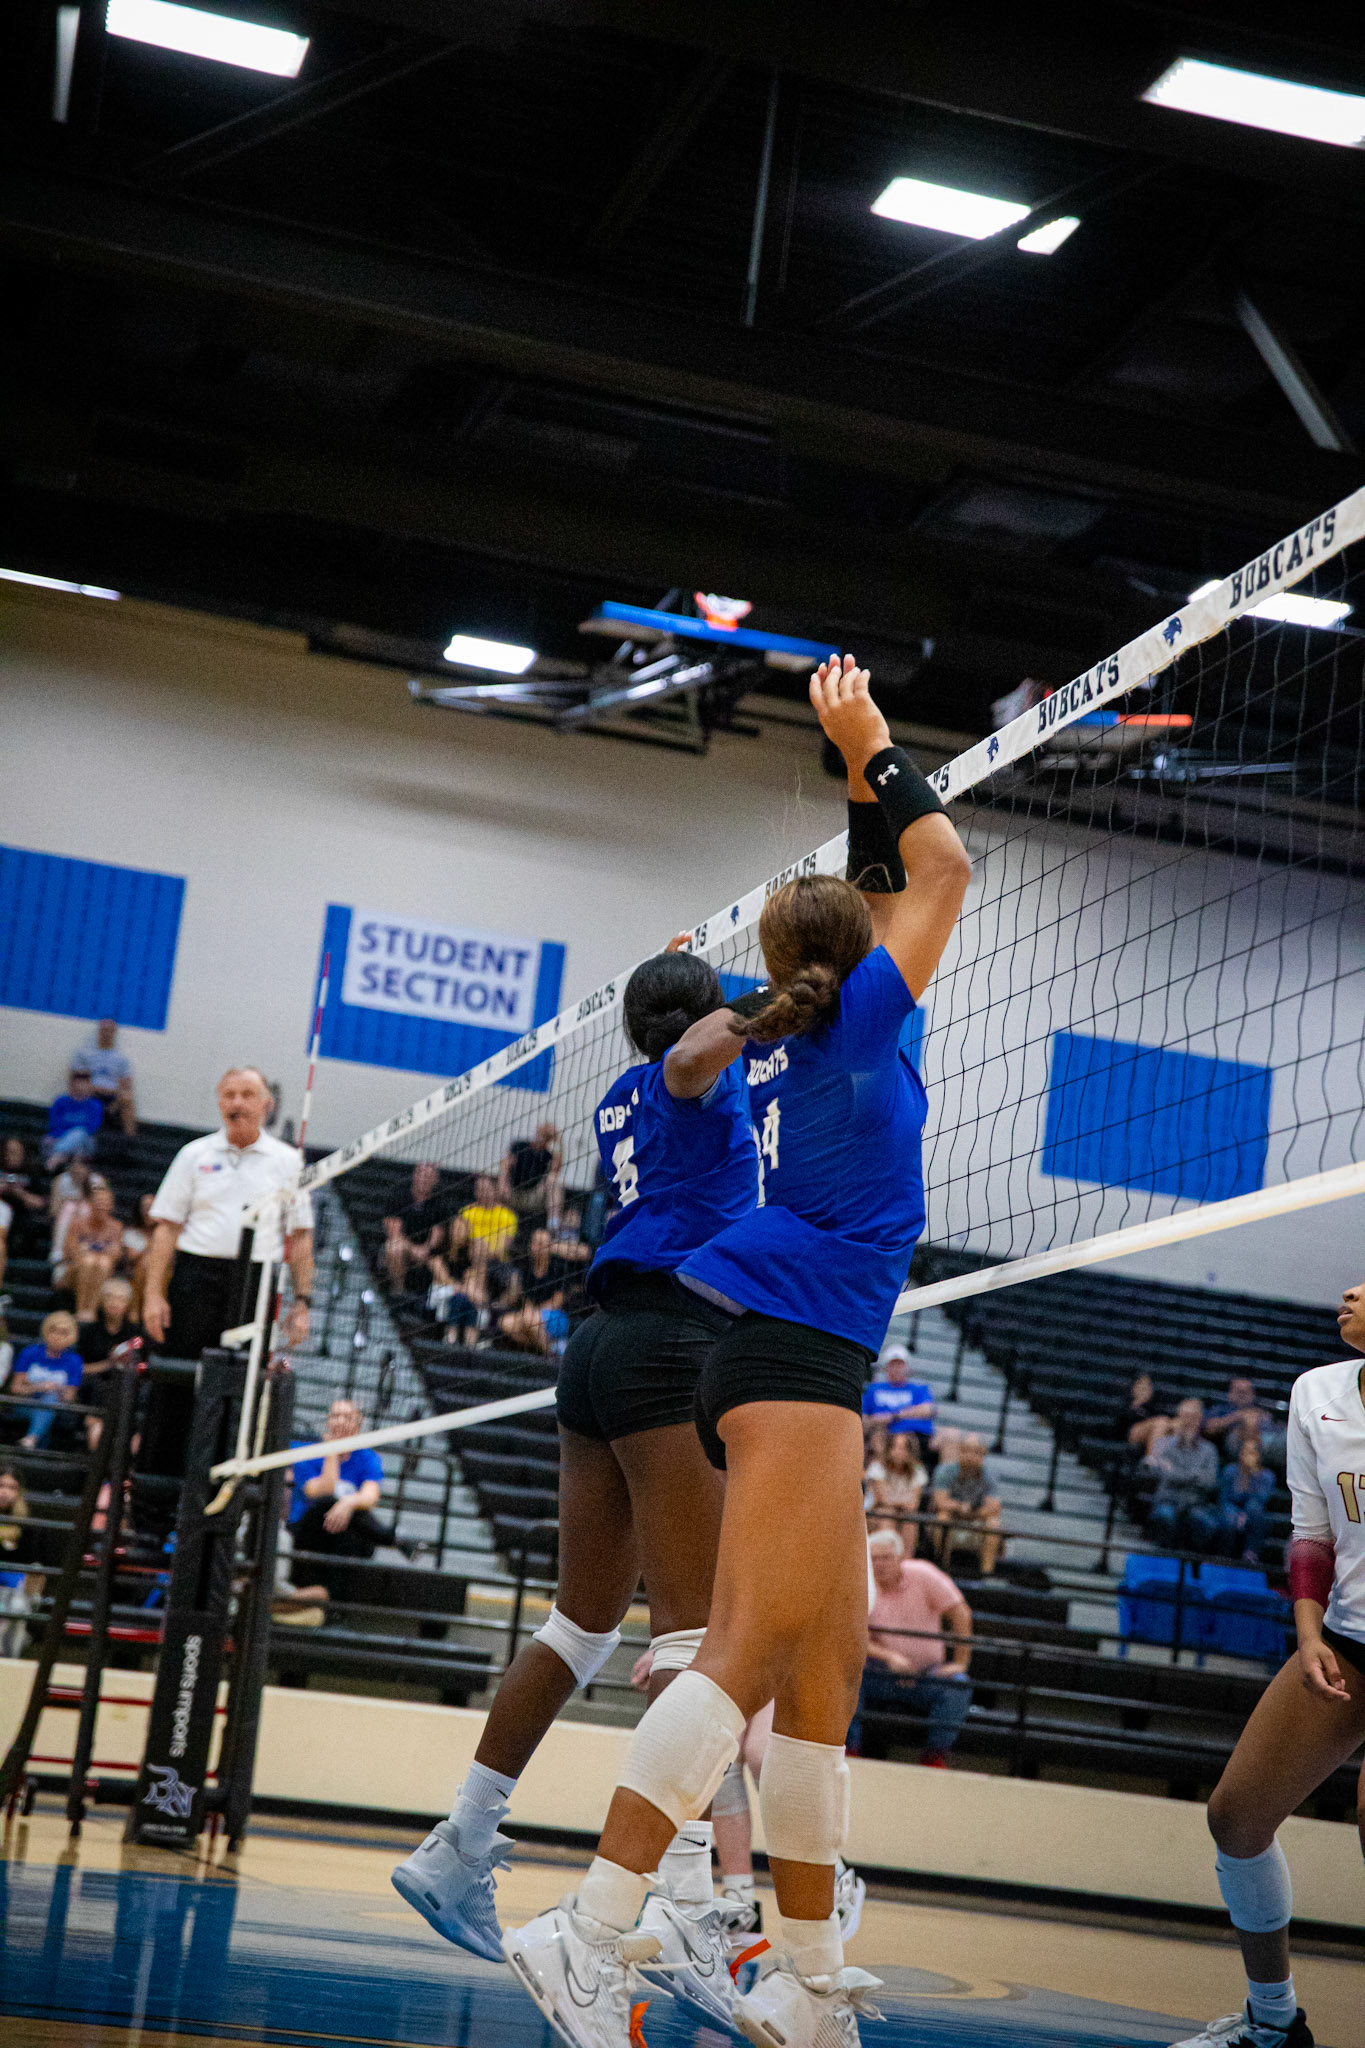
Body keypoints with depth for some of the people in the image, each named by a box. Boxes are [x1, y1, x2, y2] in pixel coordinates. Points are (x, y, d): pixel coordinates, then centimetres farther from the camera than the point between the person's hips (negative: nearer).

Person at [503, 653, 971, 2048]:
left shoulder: (778, 1027, 19)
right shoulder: (857, 1013, -1)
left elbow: (873, 895, 34)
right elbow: (944, 871, 9)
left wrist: (860, 774, 34)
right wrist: (872, 752, 17)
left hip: (778, 1356, 9)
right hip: (796, 1342, -9)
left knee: (827, 1668, 7)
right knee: (753, 1652, -17)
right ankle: (589, 1936, -26)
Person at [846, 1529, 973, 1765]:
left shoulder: (922, 1575, -3)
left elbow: (960, 1614, -3)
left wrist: (960, 1663, -9)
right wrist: (889, 1657, -26)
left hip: (926, 1674, 0)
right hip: (882, 1674, 0)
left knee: (957, 1685, -29)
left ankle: (935, 1757, -23)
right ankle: (849, 1749, -27)